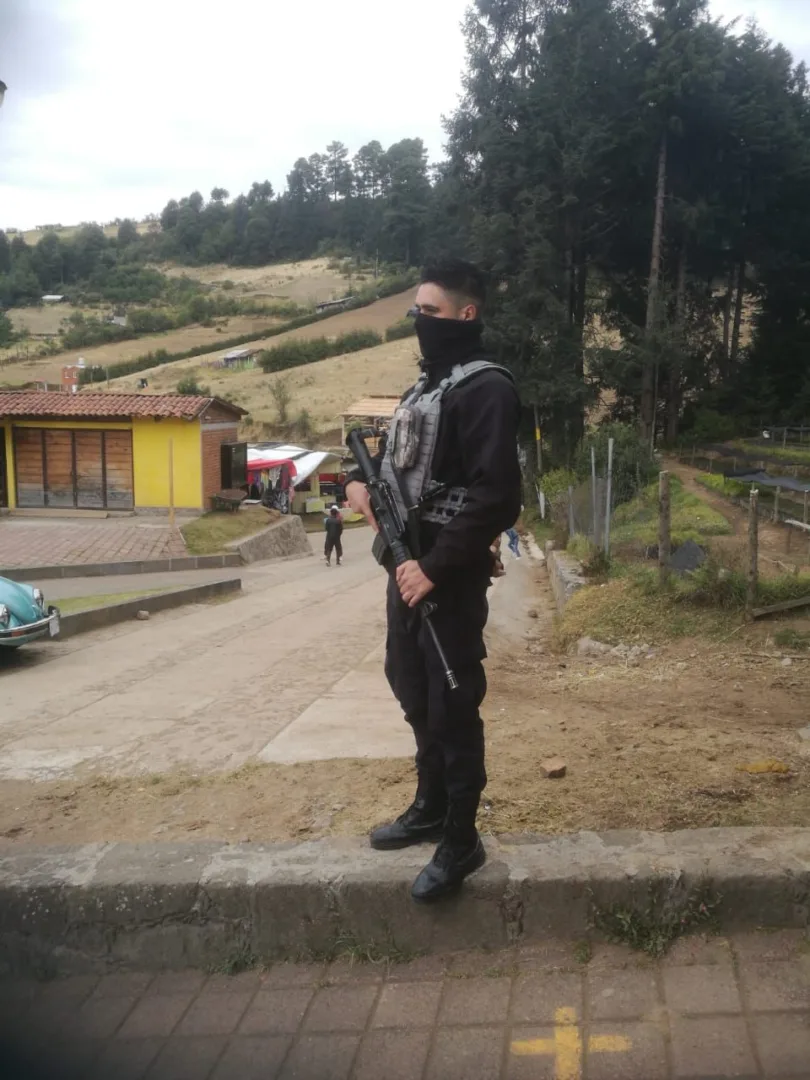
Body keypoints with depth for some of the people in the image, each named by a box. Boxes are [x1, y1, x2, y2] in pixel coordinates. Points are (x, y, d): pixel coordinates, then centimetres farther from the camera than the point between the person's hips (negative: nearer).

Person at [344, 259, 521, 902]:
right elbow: (397, 451, 26)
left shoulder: (487, 388, -15)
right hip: (407, 565, 10)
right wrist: (360, 479, 4)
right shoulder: (426, 383, 15)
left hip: (449, 575, -10)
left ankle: (462, 839, 14)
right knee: (413, 691, 19)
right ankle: (431, 806, 36)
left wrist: (436, 567, -24)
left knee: (452, 704, -1)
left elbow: (496, 498, -23)